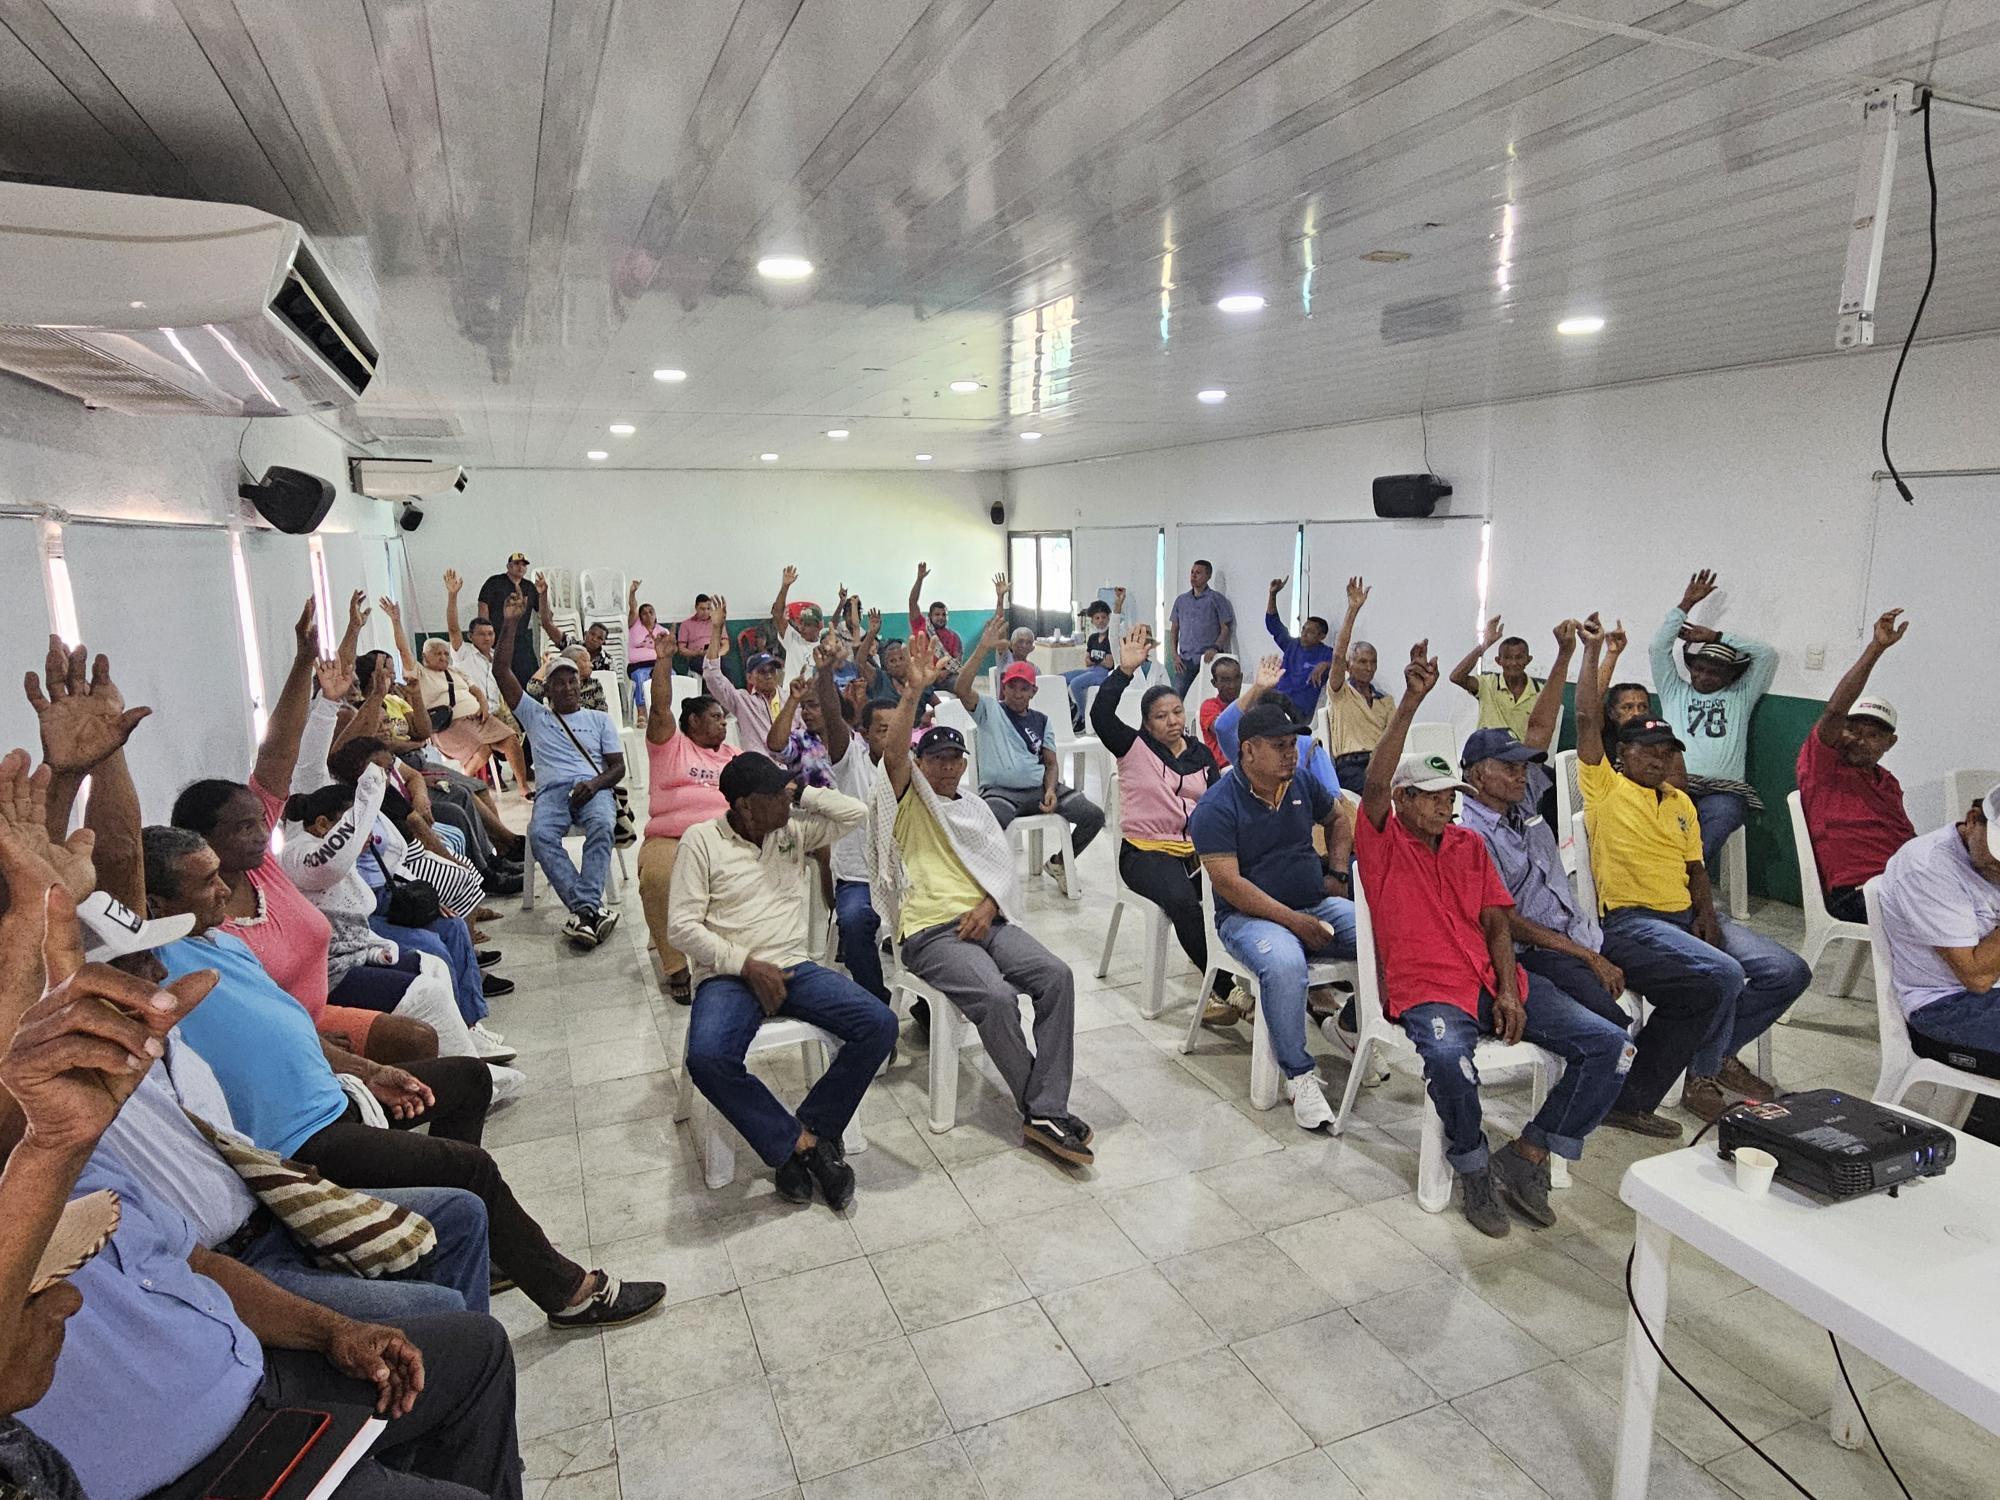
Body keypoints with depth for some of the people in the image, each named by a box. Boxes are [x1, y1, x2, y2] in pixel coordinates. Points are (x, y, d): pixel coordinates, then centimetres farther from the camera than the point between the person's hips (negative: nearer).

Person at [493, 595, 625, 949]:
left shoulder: (600, 720, 25)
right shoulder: (535, 715, 26)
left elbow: (618, 767, 14)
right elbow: (502, 672, 17)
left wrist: (595, 783, -9)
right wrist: (510, 623, 11)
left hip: (593, 788, 0)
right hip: (552, 790, 1)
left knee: (601, 827, -37)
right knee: (540, 835, -34)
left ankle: (584, 910, -47)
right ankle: (591, 908, -44)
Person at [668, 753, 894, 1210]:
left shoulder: (794, 830, 10)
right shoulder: (701, 840, -3)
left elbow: (856, 813, 6)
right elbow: (682, 926, -7)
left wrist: (802, 792, 1)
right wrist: (746, 965, -15)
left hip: (795, 967, 4)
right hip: (728, 974, -3)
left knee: (880, 1024, -19)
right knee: (707, 1057, -35)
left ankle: (813, 1129, -5)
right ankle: (794, 1142, -15)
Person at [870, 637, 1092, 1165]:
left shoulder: (976, 807, 24)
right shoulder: (908, 799, 9)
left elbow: (1004, 866, 17)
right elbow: (892, 751, -12)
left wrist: (988, 905, -4)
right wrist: (915, 690, -24)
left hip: (986, 921, 5)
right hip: (930, 932, -5)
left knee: (1056, 975, -22)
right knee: (997, 997, -31)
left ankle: (1045, 1112, -21)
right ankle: (1040, 1109, -14)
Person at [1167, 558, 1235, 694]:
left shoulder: (1217, 599, 4)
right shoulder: (1181, 600, 17)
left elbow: (1226, 628, 0)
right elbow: (1174, 630, 18)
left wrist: (1215, 648, -16)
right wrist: (1174, 655, 5)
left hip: (1207, 658, -3)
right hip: (1185, 660, 4)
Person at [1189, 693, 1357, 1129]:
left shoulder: (1302, 784, 8)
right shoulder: (1217, 807, -12)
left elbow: (1338, 818, 29)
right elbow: (1229, 883, -18)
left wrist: (1337, 872, 13)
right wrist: (1294, 921, -22)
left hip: (1318, 905, 6)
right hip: (1250, 915, -6)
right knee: (1284, 963, -38)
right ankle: (1299, 1076, -21)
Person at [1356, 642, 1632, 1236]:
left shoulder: (1469, 845, 17)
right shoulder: (1381, 842, 1)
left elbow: (1496, 921, 12)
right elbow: (1376, 781, -19)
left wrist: (1509, 991, -4)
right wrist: (1412, 699, -27)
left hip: (1495, 981, 6)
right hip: (1427, 991, -6)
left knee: (1610, 1046, -8)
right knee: (1448, 1060, -38)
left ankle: (1525, 1156, 4)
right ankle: (1474, 1170, -8)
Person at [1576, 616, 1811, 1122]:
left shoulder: (1680, 802, 21)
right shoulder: (1604, 788, 0)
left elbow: (1695, 868, 19)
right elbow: (1587, 719, -10)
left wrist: (1707, 913, 0)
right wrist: (1592, 651, -7)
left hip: (1687, 915, 8)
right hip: (1629, 923, -8)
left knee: (1789, 972, -4)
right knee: (1723, 975, -28)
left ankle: (1721, 1052, 14)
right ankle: (1701, 1077, -3)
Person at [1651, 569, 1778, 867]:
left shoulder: (1741, 697, 29)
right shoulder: (1674, 691, 29)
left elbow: (1767, 655, 19)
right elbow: (1659, 647, 20)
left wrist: (1716, 636, 21)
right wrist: (1685, 604, 23)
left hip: (1722, 788, 0)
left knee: (1722, 813, -38)